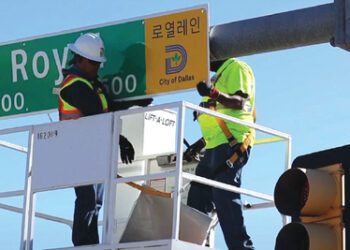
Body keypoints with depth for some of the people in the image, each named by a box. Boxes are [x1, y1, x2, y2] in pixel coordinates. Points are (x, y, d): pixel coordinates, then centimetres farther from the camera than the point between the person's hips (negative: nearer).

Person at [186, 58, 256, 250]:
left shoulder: (236, 68, -1)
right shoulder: (221, 75, 30)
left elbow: (241, 102, -18)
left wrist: (214, 94, -33)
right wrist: (201, 144, 29)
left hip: (231, 145, -11)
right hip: (217, 147, 11)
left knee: (225, 198, -18)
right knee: (197, 198, 8)